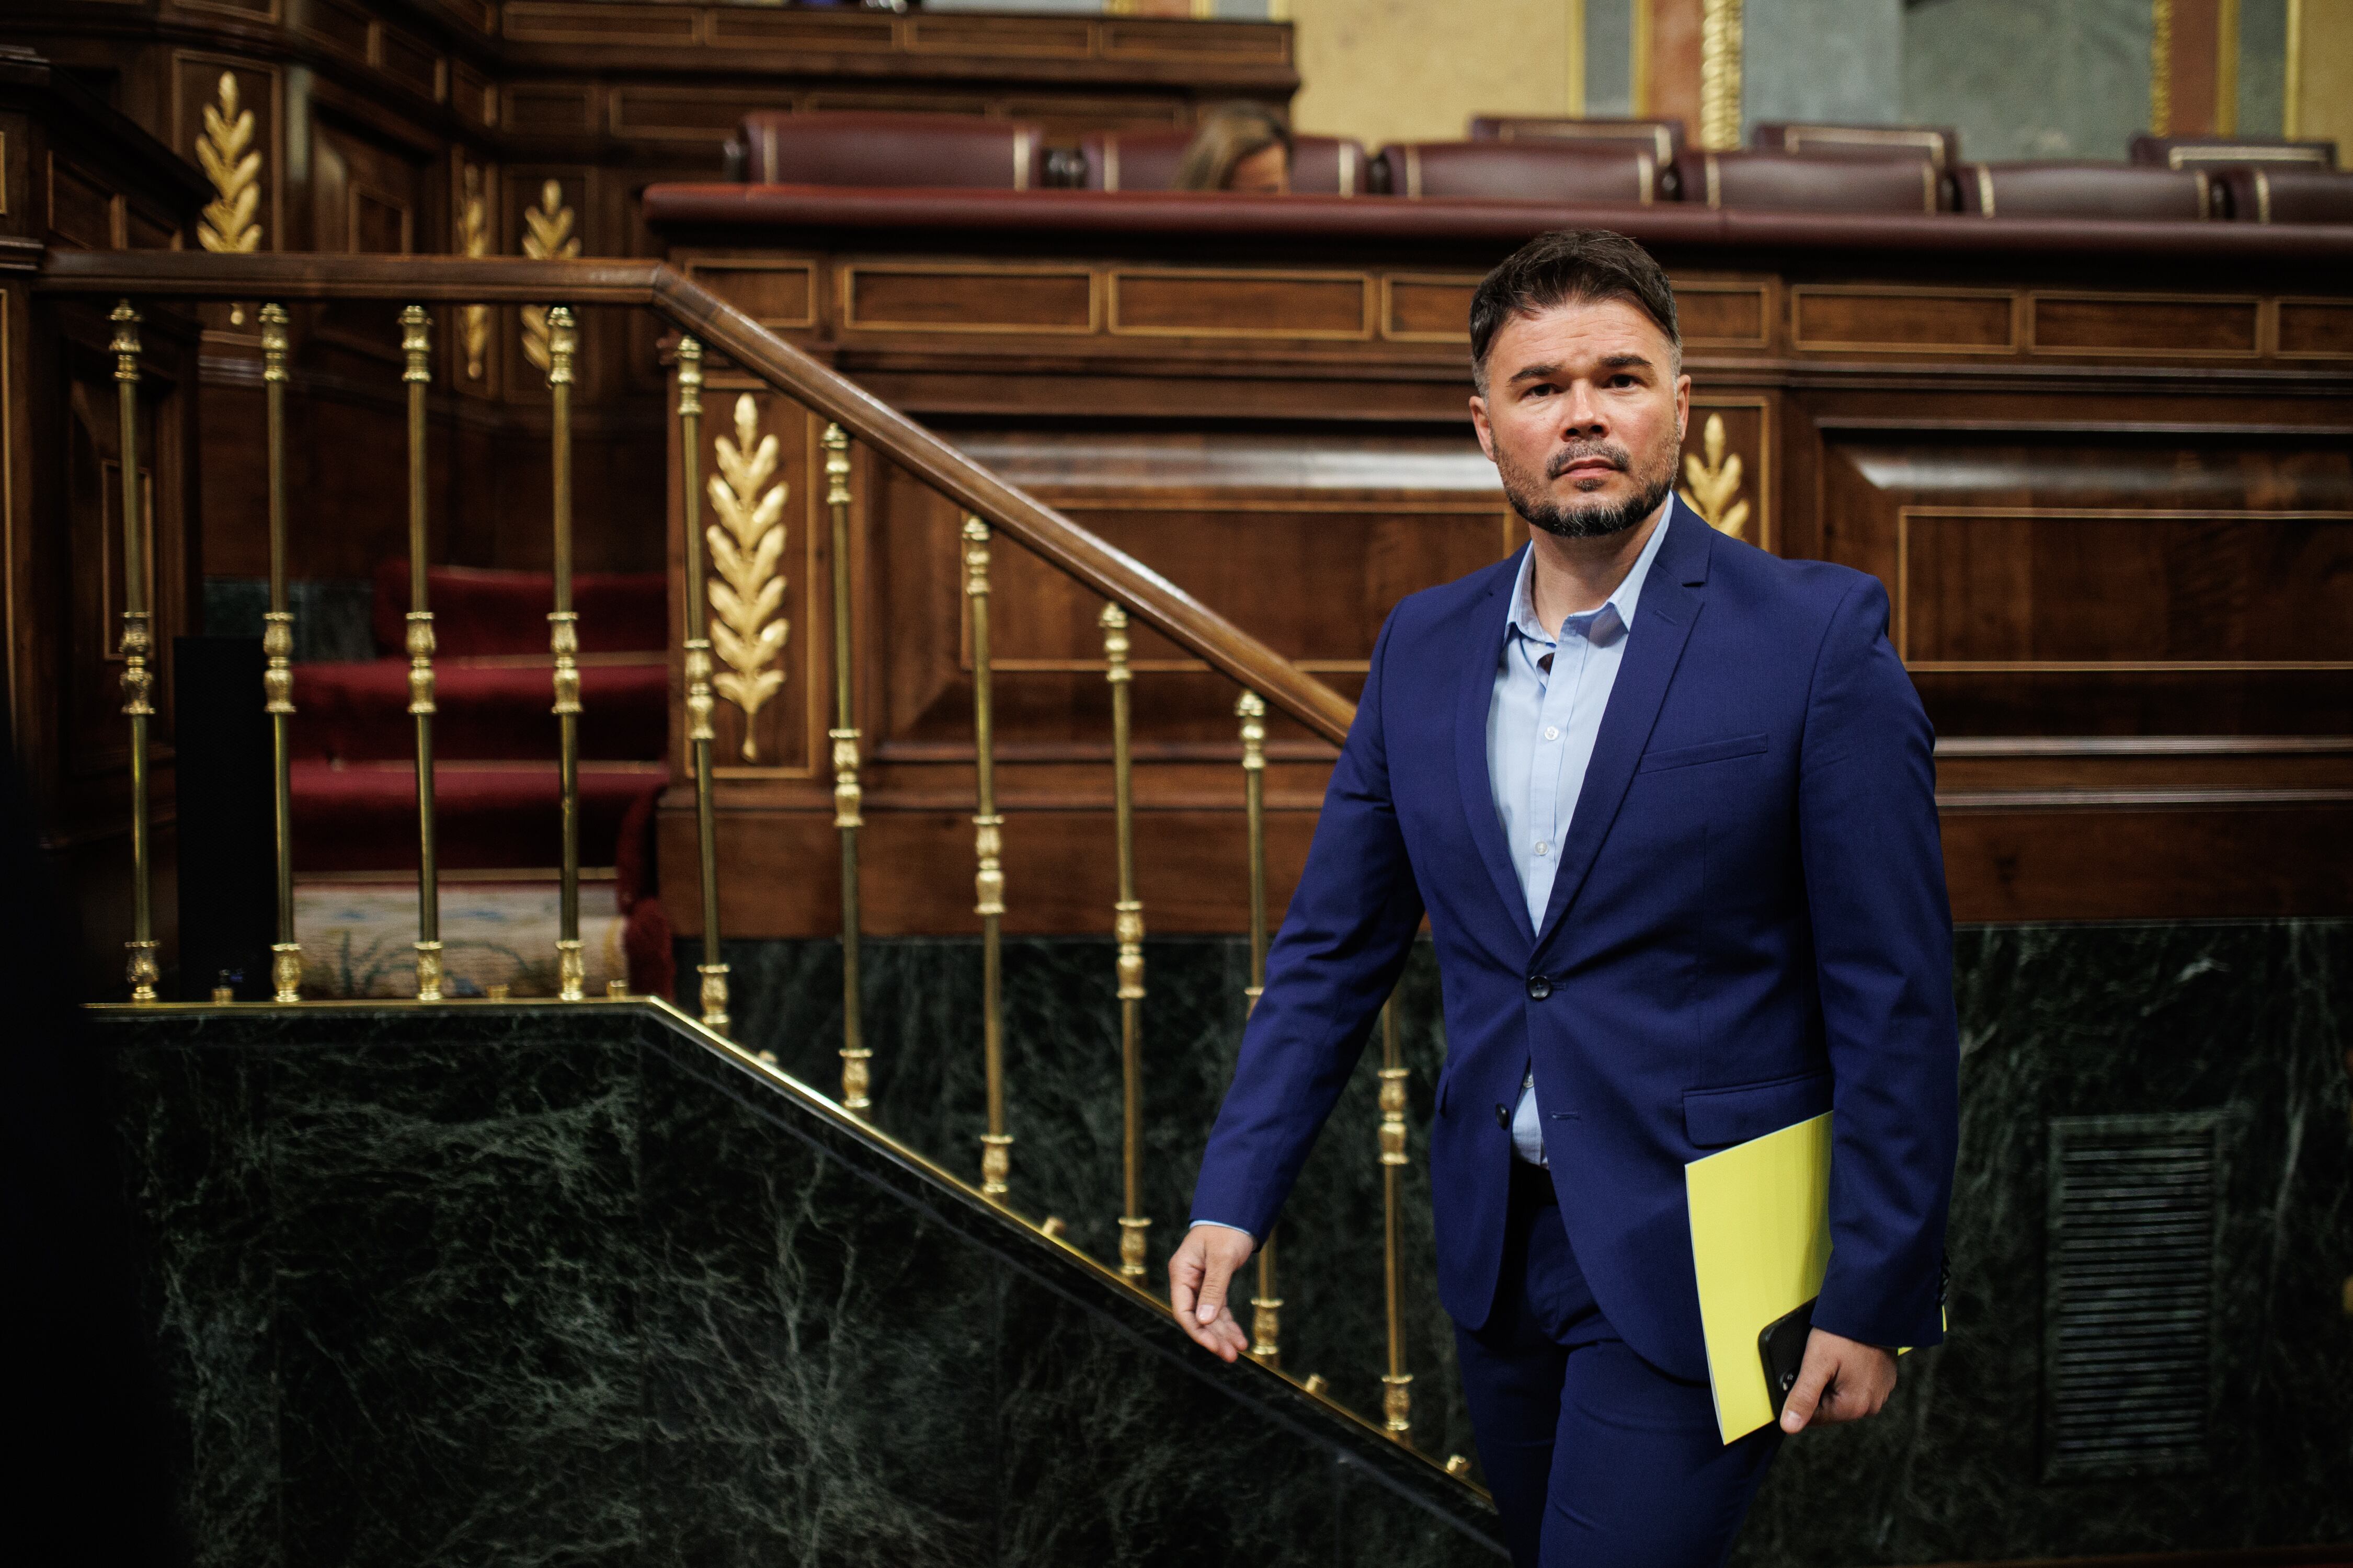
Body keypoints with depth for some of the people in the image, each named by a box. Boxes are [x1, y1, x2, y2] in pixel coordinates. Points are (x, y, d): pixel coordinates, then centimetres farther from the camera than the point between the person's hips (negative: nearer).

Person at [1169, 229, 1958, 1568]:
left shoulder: (1817, 635, -11)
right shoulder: (1426, 646, 5)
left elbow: (1897, 999, -10)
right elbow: (1333, 949, 8)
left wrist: (1875, 1300, -11)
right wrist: (1235, 1200, 0)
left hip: (1694, 1260, -5)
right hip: (1500, 1244, 5)